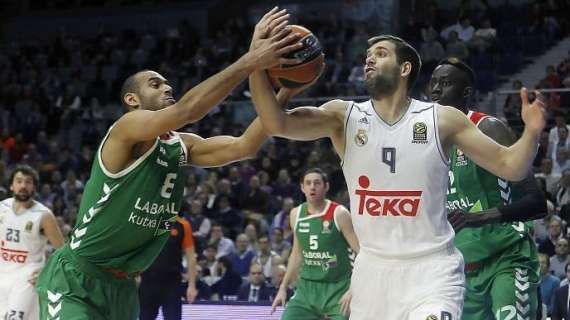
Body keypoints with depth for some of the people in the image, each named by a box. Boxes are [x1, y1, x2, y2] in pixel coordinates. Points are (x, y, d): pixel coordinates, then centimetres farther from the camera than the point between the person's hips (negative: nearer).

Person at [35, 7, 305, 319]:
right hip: (74, 280, -9)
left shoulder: (181, 146, 7)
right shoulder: (128, 128, -16)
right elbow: (186, 110, -33)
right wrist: (250, 61, -36)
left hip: (122, 285, 9)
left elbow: (244, 146, -6)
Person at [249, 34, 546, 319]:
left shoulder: (442, 120, -2)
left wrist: (531, 132, -22)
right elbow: (276, 124, -12)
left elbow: (509, 166, -1)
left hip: (431, 268, -3)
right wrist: (256, 64, -27)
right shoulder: (344, 117, 2)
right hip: (374, 267, 3)